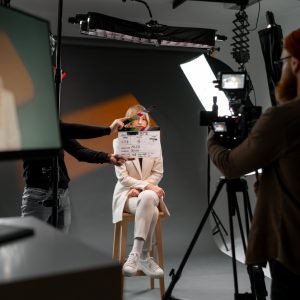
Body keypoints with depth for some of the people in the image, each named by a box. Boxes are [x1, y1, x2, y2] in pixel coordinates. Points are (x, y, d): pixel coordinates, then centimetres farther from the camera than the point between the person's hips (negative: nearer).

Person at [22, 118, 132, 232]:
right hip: (38, 195, -6)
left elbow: (78, 150, 5)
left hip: (63, 194, 7)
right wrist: (108, 129, -21)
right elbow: (69, 130, -21)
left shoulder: (59, 128, 14)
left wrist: (107, 157, -10)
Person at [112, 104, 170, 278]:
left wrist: (140, 188, -11)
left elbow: (158, 173, 5)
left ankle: (137, 255, -30)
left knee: (147, 198, -37)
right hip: (127, 193, -2)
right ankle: (144, 257, -23)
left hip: (149, 193, 2)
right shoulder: (119, 142, -2)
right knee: (151, 211, -35)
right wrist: (145, 185, -22)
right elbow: (122, 177, -8)